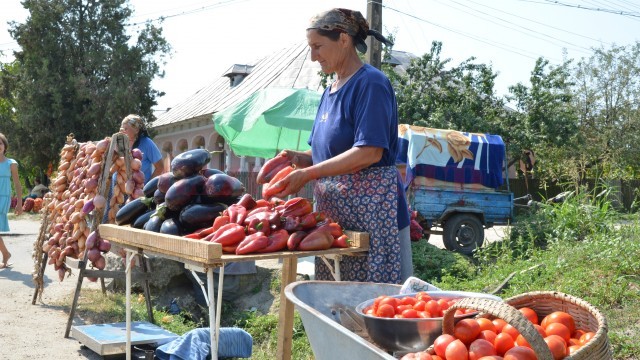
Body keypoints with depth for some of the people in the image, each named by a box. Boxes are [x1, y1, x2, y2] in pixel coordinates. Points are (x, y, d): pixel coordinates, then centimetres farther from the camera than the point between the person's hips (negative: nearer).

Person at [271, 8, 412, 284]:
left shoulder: (370, 83, -9)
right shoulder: (330, 92, 16)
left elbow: (369, 152, -19)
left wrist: (307, 173, -19)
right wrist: (297, 158, 0)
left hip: (371, 210, -8)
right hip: (333, 211, 8)